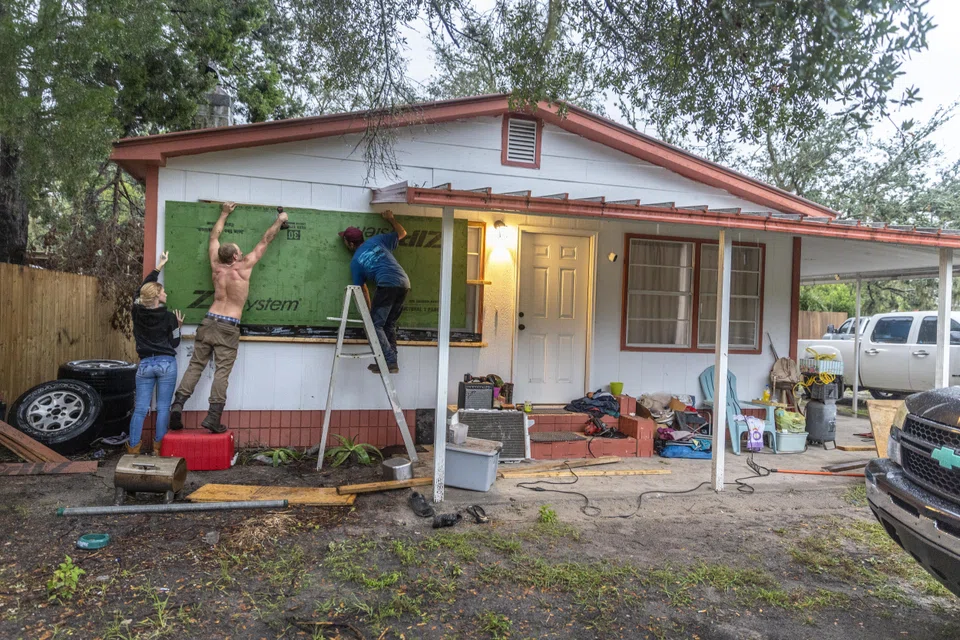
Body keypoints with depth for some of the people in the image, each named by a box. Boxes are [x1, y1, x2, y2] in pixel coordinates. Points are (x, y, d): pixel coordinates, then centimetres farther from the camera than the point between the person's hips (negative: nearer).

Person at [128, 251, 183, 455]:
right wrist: (178, 327, 11)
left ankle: (133, 447, 6)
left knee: (140, 409, 6)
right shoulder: (169, 317, -7)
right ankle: (158, 447, 6)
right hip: (166, 364, -3)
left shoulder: (137, 312, 2)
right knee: (163, 408, 3)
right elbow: (174, 344, -1)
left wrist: (159, 267, 26)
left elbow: (141, 288, 19)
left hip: (145, 364, 3)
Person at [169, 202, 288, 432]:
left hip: (209, 322, 4)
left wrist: (224, 214, 33)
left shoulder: (216, 266, 6)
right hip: (228, 328, -4)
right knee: (222, 371, -4)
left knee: (195, 365, 6)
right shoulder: (244, 267, -5)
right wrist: (279, 220, 16)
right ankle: (213, 417, -8)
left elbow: (214, 237, 22)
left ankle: (177, 405, -4)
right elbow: (264, 241, 5)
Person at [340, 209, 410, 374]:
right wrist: (390, 218, 45)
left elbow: (363, 289, 19)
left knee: (376, 325, 3)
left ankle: (390, 362, -8)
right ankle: (392, 362, 13)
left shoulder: (355, 261, 13)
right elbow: (402, 233, 32)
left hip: (388, 285, -6)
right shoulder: (377, 240, 21)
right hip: (404, 283, 6)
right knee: (389, 325, 17)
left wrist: (369, 310, 30)